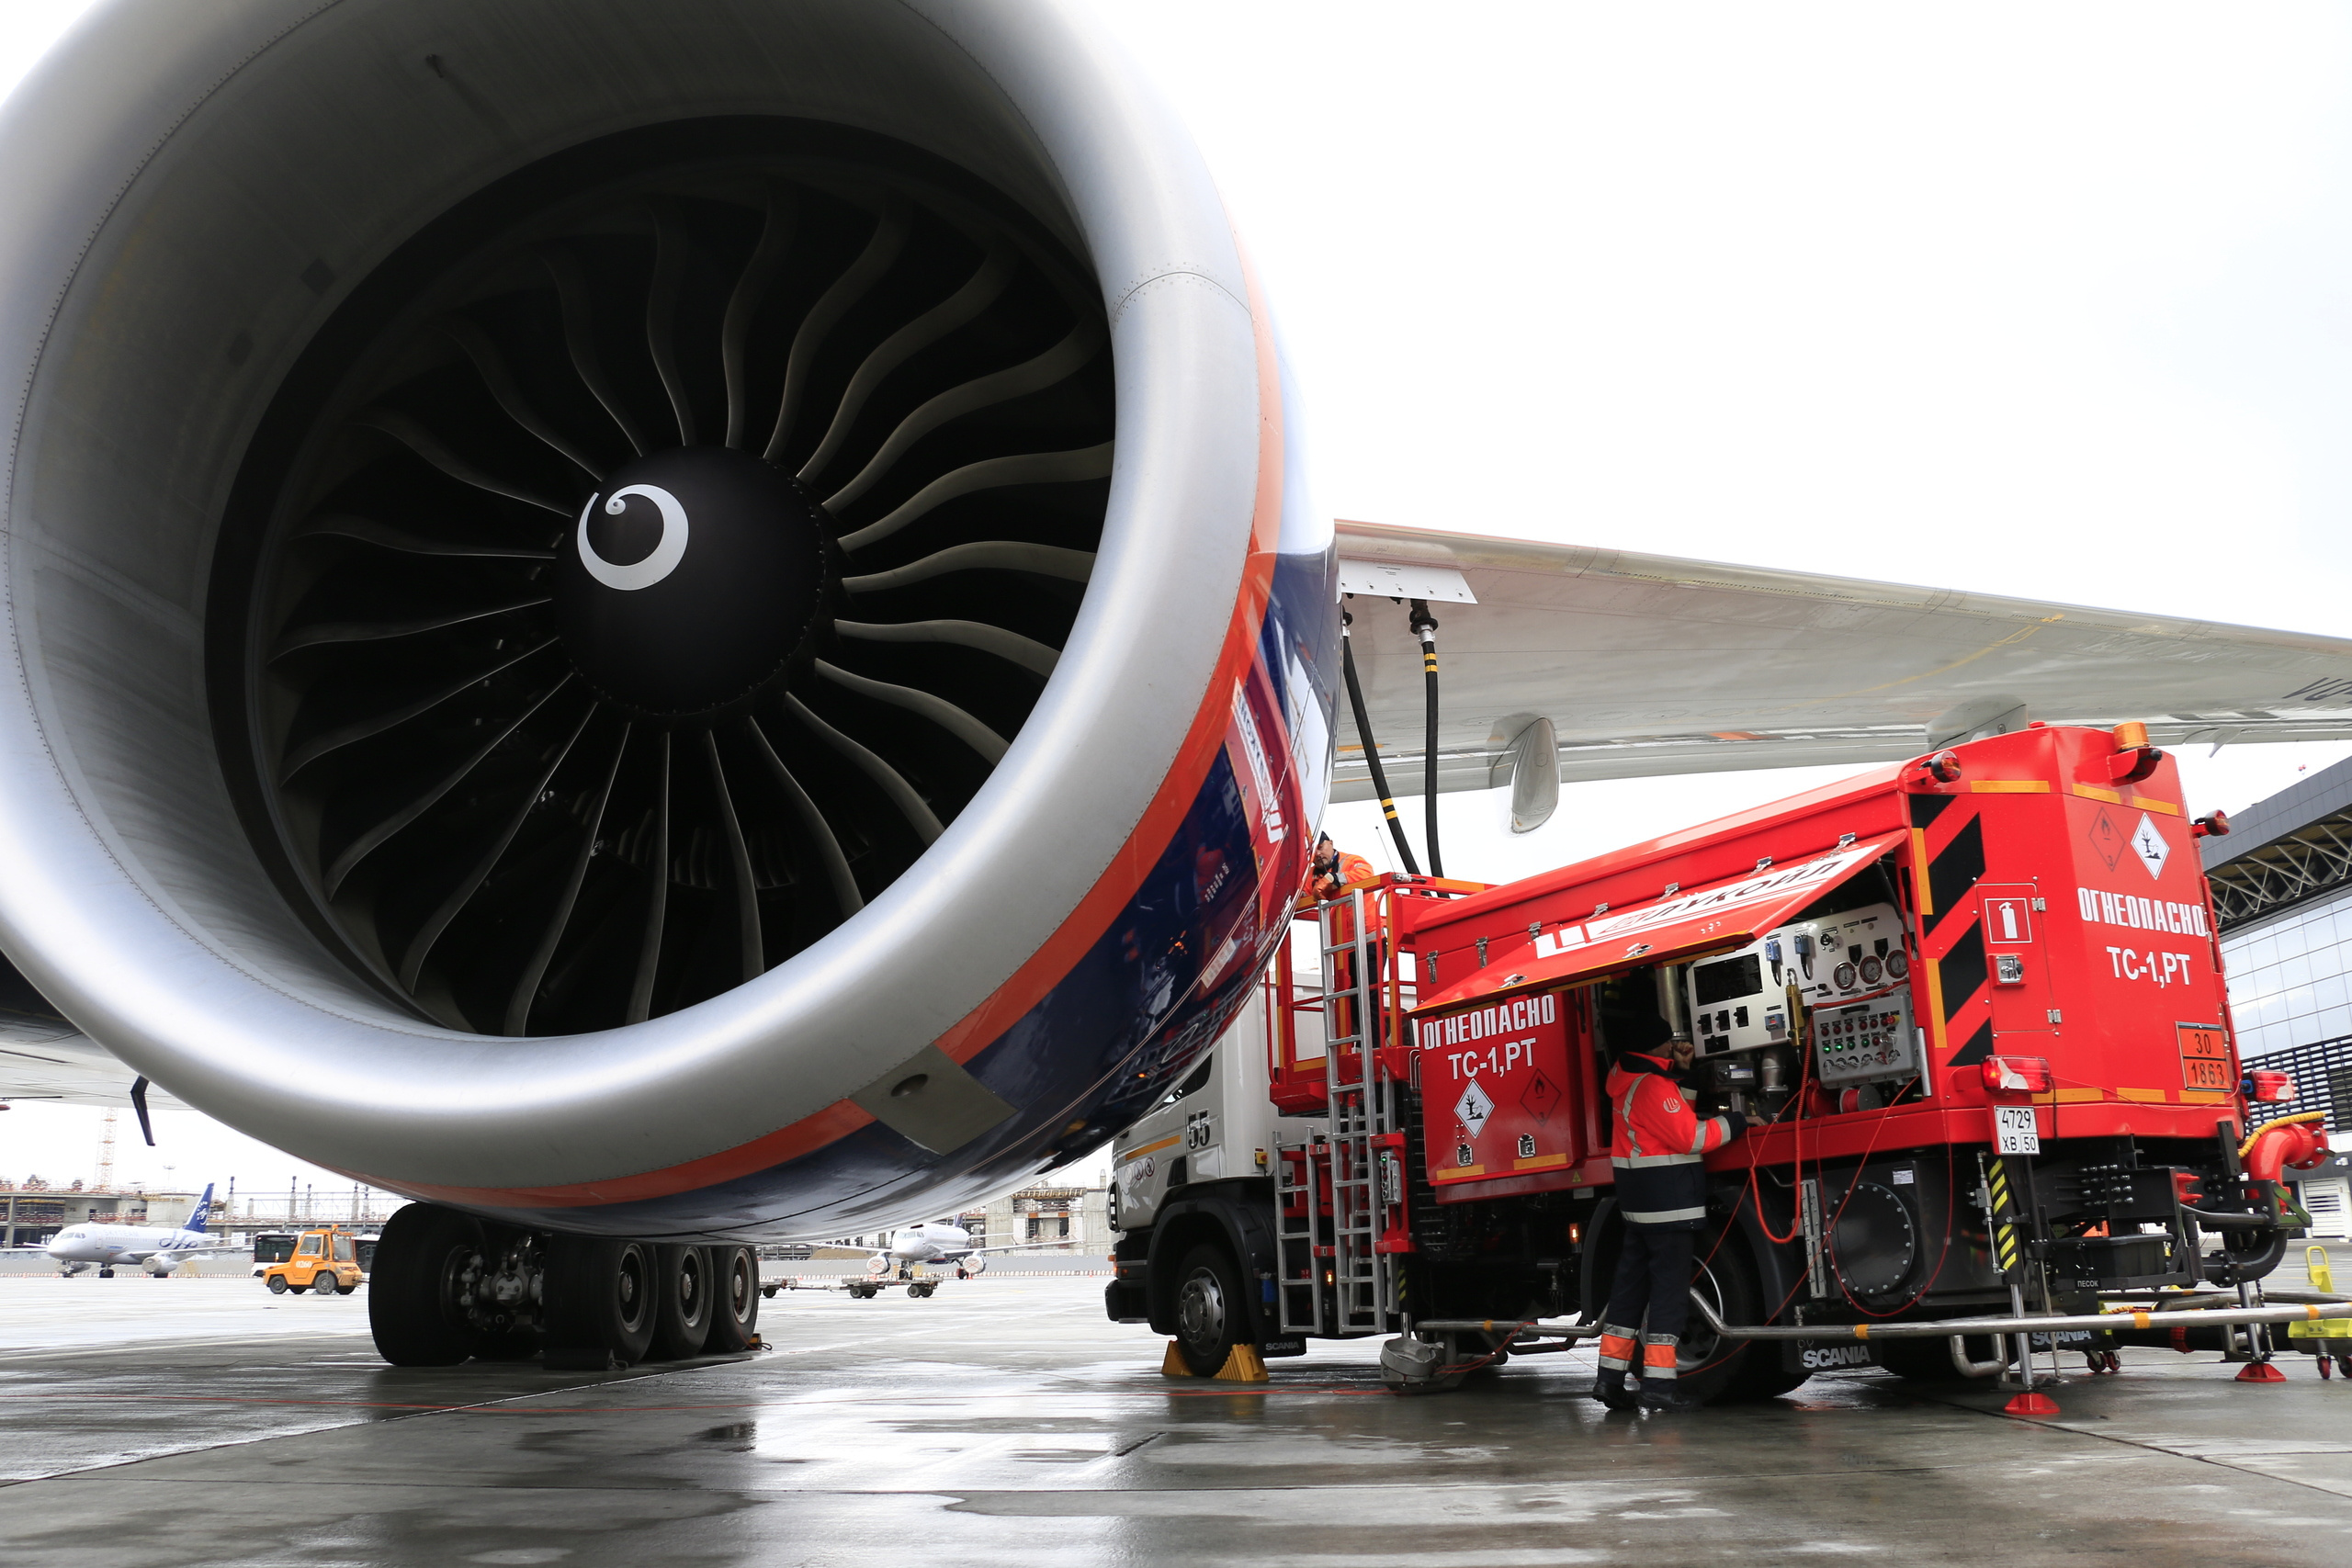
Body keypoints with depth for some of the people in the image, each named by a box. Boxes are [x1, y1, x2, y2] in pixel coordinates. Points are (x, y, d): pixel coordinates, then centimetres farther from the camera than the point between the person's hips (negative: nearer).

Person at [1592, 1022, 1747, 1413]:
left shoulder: (1625, 1073, 9)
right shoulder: (1653, 1085, -19)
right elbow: (1691, 1138, -19)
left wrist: (1679, 1067, 11)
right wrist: (1737, 1121, -9)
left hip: (1638, 1199, 9)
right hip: (1668, 1201, -9)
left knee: (1631, 1282, 12)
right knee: (1669, 1287, -4)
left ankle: (1610, 1375, 13)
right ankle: (1658, 1383, -3)